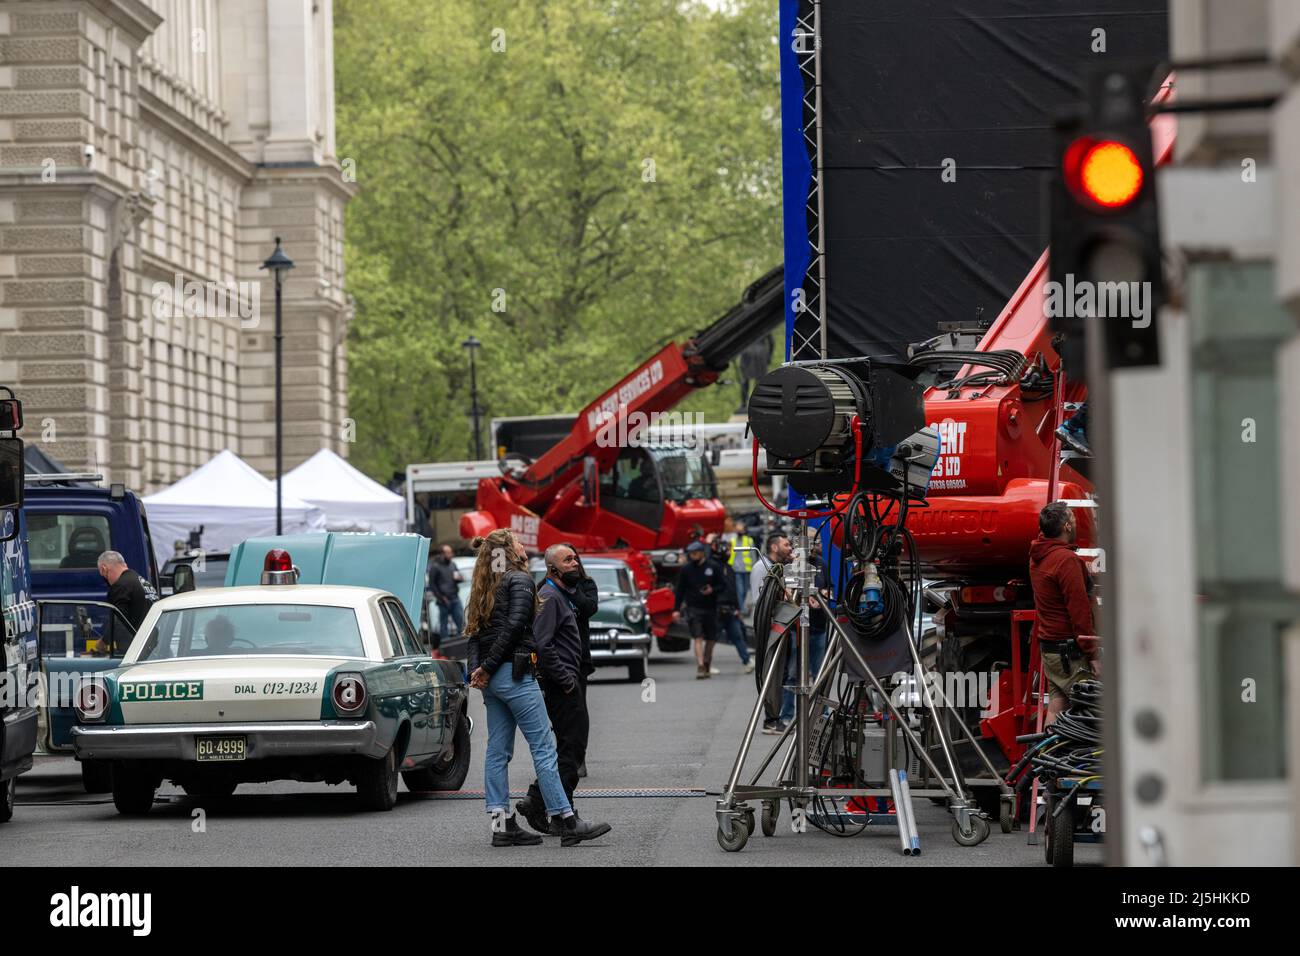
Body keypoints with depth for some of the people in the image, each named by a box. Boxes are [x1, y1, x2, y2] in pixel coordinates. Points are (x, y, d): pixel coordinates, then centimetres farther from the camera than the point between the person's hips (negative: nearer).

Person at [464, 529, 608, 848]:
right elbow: (514, 626, -16)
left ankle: (502, 824, 6)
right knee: (544, 747, -7)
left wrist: (477, 670, 1)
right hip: (515, 674, -8)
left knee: (498, 751, 8)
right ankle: (567, 823, -8)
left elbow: (475, 633, 13)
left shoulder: (486, 588, 18)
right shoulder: (520, 580, -6)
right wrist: (488, 668, -13)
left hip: (492, 678, 9)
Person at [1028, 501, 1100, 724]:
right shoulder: (1067, 559, -17)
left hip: (1048, 645, 9)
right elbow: (1079, 610, -19)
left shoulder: (1037, 557, 8)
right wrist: (1092, 653, -16)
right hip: (1070, 649, -9)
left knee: (1055, 708, 9)